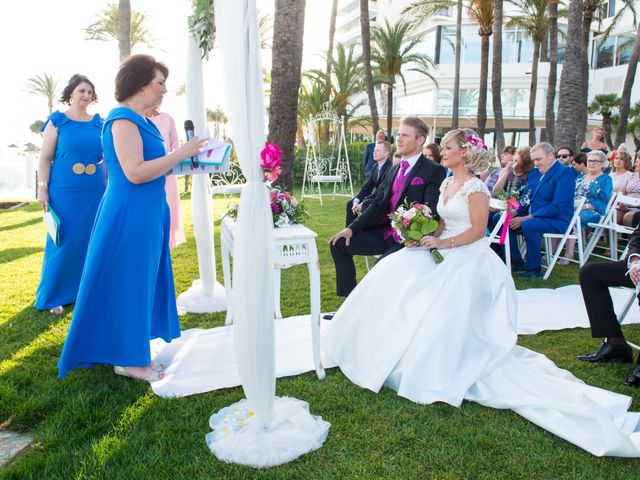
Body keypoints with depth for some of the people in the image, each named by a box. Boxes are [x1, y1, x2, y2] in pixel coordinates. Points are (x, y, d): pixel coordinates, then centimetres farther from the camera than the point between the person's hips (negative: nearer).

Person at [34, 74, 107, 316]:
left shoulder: (99, 122, 9)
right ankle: (53, 297, 13)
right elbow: (45, 158, -2)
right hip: (65, 193, -3)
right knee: (63, 243, 1)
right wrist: (43, 189, -9)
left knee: (91, 242, 8)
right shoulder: (57, 121, 0)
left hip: (95, 193, 3)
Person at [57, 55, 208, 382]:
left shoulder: (138, 120, 14)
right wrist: (180, 153, -18)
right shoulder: (123, 119, -16)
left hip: (146, 215, 10)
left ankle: (133, 354, 27)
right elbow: (134, 173, -25)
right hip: (129, 216, -10)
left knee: (141, 283, 15)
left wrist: (185, 158, 9)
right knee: (127, 284, 1)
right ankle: (127, 359, 15)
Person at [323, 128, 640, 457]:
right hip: (445, 252, 9)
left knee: (445, 308, -25)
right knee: (396, 271, -5)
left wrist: (442, 243, -20)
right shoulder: (446, 184, 14)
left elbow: (477, 230, -16)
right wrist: (425, 235, 0)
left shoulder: (475, 187, -12)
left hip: (469, 258, -9)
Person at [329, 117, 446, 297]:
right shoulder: (394, 169, 15)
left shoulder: (434, 171, -9)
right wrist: (352, 228, 2)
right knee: (339, 243, 2)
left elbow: (431, 212, -17)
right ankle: (349, 299, 8)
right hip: (384, 233, 8)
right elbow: (378, 204, 13)